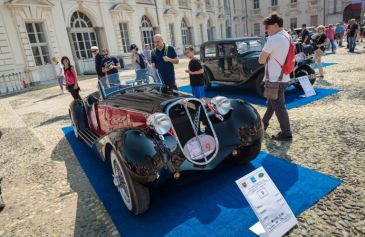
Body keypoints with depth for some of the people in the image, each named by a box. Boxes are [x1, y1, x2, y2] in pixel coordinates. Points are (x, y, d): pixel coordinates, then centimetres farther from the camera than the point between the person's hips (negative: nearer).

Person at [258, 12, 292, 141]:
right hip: (283, 77, 10)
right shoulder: (287, 36, 11)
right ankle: (263, 123, 39)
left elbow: (261, 60, -16)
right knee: (271, 103, 22)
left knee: (279, 107, 0)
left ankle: (286, 134, 9)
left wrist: (267, 58, 1)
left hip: (275, 79, -10)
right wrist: (270, 58, 4)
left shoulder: (273, 39, -19)